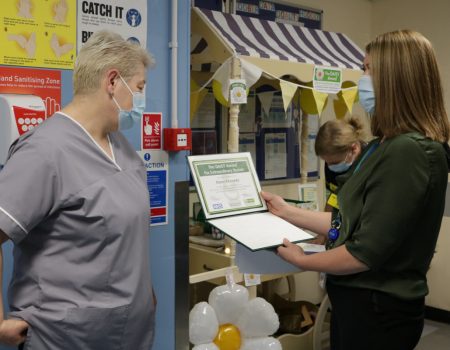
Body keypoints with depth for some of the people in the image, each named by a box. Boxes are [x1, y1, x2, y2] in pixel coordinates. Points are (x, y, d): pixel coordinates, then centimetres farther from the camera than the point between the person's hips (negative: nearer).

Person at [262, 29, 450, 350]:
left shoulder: (409, 151, -24)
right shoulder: (388, 146, 8)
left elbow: (367, 251, -24)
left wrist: (303, 261, -9)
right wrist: (287, 212, 14)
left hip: (377, 310, -9)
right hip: (360, 299, 9)